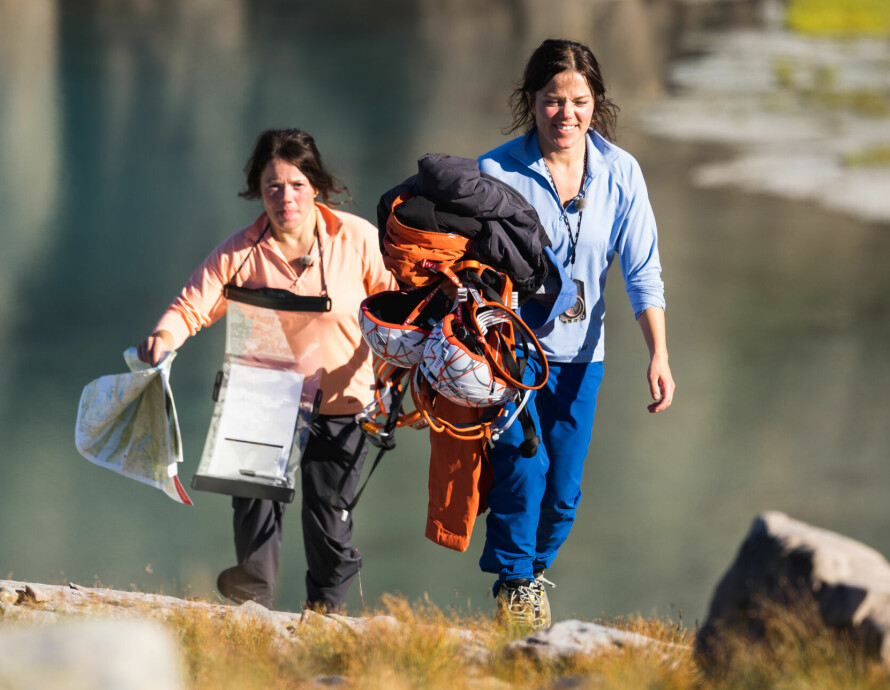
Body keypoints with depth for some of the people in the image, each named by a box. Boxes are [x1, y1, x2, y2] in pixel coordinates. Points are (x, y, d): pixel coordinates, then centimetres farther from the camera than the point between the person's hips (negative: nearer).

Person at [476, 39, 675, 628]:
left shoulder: (620, 173, -4)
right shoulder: (496, 172, -12)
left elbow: (642, 271, -3)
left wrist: (659, 355, -13)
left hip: (579, 353, 3)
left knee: (564, 488, 4)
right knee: (523, 467, -16)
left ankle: (538, 565, 32)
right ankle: (513, 582, 7)